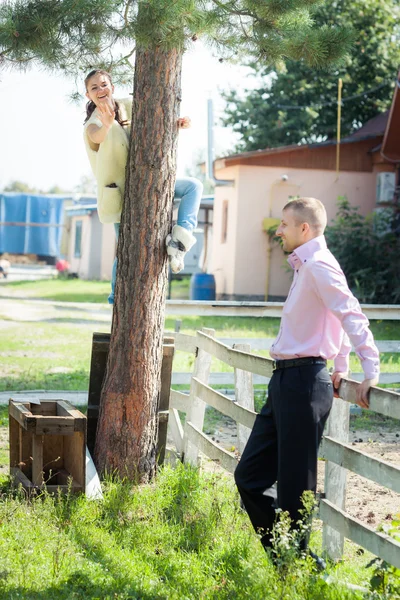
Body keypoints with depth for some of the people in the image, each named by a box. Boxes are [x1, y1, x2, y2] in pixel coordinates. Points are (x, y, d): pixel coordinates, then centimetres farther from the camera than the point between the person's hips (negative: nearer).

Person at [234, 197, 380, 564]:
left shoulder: (318, 265, -13)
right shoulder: (306, 267, 18)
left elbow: (353, 317, -21)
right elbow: (343, 316, 27)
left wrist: (372, 373, -24)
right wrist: (341, 368, 25)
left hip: (302, 382, -11)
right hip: (286, 382, 11)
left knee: (294, 486, -3)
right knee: (250, 476, 12)